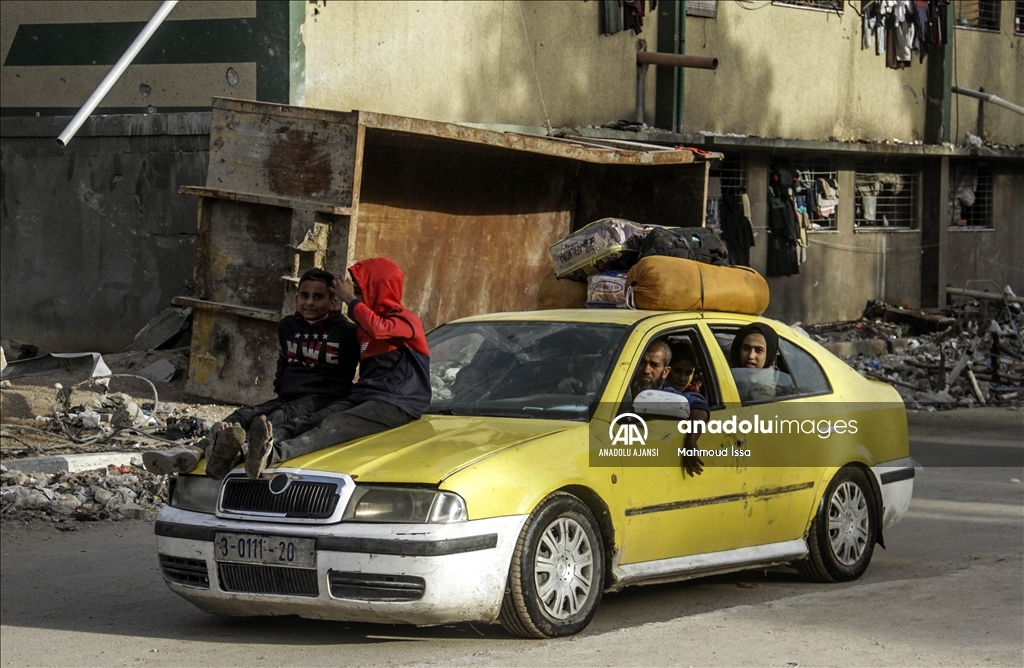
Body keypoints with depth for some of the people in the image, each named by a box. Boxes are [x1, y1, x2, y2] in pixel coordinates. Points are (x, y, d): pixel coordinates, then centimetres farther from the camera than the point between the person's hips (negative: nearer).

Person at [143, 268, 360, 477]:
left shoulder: (346, 332, 3)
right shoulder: (287, 327, 21)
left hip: (324, 400, -6)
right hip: (286, 398, 7)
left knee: (282, 416, -39)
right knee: (245, 415, -24)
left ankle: (238, 448, -72)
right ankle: (195, 451, -51)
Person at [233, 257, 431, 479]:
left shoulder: (405, 320, 0)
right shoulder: (364, 329, 28)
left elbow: (378, 329, -23)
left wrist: (351, 300, -13)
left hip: (396, 403, -8)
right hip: (365, 398, 8)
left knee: (333, 426, -35)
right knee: (305, 423, -22)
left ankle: (275, 453, -61)